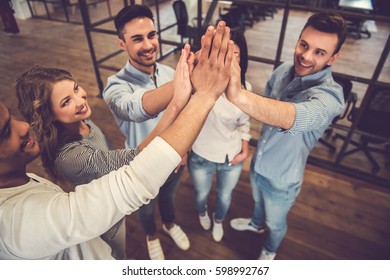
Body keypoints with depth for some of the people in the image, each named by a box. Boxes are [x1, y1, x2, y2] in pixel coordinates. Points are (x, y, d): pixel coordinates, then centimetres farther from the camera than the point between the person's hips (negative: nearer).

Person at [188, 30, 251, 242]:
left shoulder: (244, 87, -11)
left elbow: (243, 122, 2)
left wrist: (245, 150, -3)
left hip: (232, 158, 3)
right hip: (201, 157, -2)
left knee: (224, 196, 27)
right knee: (201, 194, 27)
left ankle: (218, 220, 64)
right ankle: (202, 213, 67)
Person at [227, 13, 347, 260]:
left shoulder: (329, 95, -33)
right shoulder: (284, 70, -12)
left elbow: (293, 117, -55)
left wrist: (239, 96, -71)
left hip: (281, 179, -5)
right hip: (257, 163, 5)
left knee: (275, 223, 25)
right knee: (258, 201, 35)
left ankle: (270, 250, 59)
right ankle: (256, 224, 68)